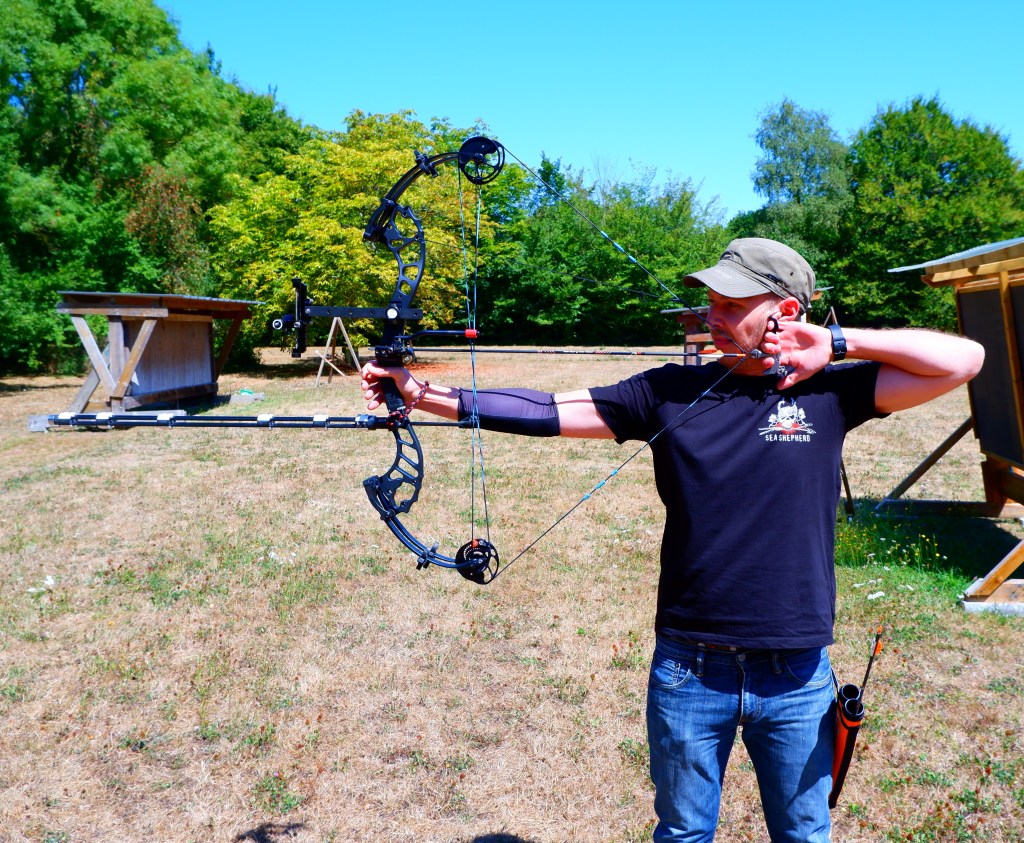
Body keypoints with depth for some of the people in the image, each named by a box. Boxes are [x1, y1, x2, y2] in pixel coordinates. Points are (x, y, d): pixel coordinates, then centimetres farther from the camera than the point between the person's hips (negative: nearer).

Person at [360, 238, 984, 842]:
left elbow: (964, 359, -5)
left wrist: (839, 342, -12)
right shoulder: (671, 393, -2)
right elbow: (548, 411, -6)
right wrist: (421, 393, -11)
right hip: (689, 671, 1)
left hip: (798, 679, 0)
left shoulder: (829, 390, -3)